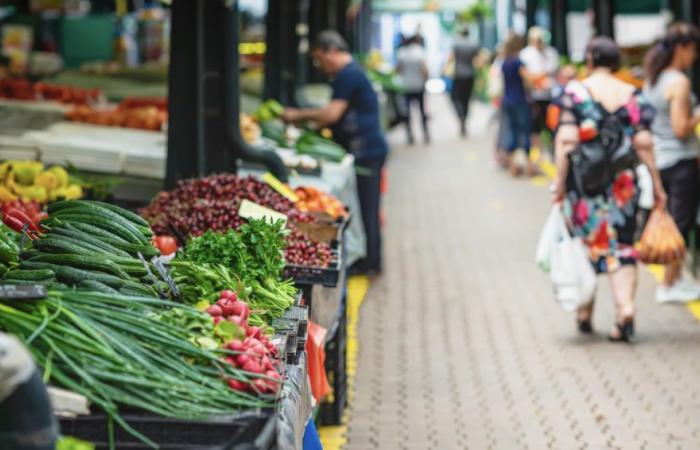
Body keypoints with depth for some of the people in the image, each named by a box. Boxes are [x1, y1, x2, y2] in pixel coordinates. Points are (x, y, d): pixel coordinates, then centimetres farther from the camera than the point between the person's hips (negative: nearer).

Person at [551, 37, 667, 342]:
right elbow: (643, 143, -3)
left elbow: (566, 141, -12)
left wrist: (560, 183, -9)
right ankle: (625, 307, -9)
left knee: (585, 245, 13)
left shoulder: (574, 92, -5)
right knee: (621, 245, 7)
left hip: (583, 181, -1)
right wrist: (656, 185, 3)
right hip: (623, 182, 1)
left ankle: (585, 314, 21)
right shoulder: (631, 95, 1)